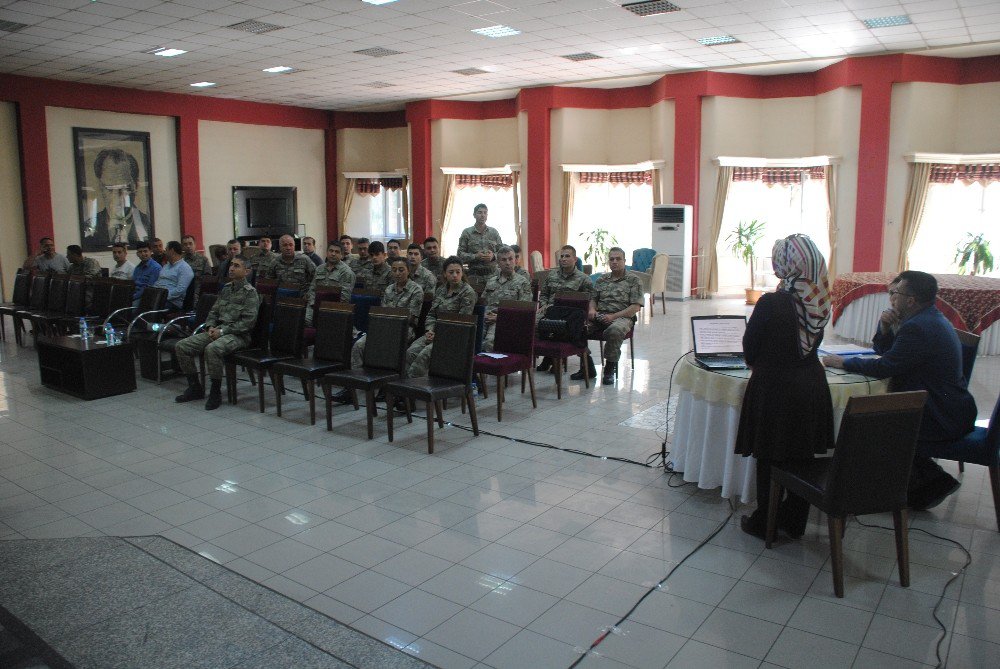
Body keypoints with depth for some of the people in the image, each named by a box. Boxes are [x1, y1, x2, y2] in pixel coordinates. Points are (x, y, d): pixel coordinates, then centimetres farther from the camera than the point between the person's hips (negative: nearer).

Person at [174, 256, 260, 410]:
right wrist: (211, 327, 0)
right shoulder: (226, 288, 16)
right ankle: (195, 387, 7)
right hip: (217, 331, 8)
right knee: (182, 346, -5)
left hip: (238, 335, -8)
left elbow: (248, 322, -15)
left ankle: (215, 392, -21)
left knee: (212, 349, -37)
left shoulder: (250, 293, -7)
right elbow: (213, 311, 21)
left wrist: (223, 331, -17)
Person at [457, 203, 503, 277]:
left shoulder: (494, 232, 12)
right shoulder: (467, 232, 5)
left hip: (492, 273, 2)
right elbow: (460, 254, 1)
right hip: (474, 273, -2)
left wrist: (493, 256, -9)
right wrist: (475, 256, -15)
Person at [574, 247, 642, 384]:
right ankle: (587, 366, -10)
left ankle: (610, 370, -20)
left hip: (622, 317, -4)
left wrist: (613, 316, -14)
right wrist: (592, 309, -2)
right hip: (599, 316, 5)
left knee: (614, 331, -40)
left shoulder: (633, 280, 5)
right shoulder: (602, 279, 20)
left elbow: (635, 307, -4)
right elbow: (593, 298, 23)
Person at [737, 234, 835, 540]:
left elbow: (750, 346, -9)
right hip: (812, 386, 6)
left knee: (769, 458, 8)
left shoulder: (771, 303, -20)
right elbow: (814, 343, 9)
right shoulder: (820, 300, -3)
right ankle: (795, 521, 29)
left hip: (774, 387, -5)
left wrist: (757, 364, 11)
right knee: (802, 456, 15)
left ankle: (764, 523, 21)